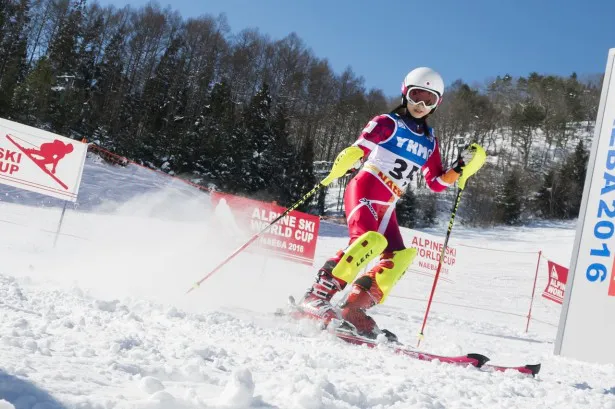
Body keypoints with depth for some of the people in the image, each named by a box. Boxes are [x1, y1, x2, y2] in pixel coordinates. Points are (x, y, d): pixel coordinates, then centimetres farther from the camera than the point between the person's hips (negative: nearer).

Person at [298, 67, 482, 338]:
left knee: (400, 258, -9)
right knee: (370, 240, -31)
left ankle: (353, 308, -11)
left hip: (387, 207, 7)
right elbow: (358, 150, -10)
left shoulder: (429, 142, 19)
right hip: (364, 191, -7)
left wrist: (460, 167, 2)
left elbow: (437, 183, 18)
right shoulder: (387, 123, 1)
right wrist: (345, 161, -32)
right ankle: (317, 297, -31)